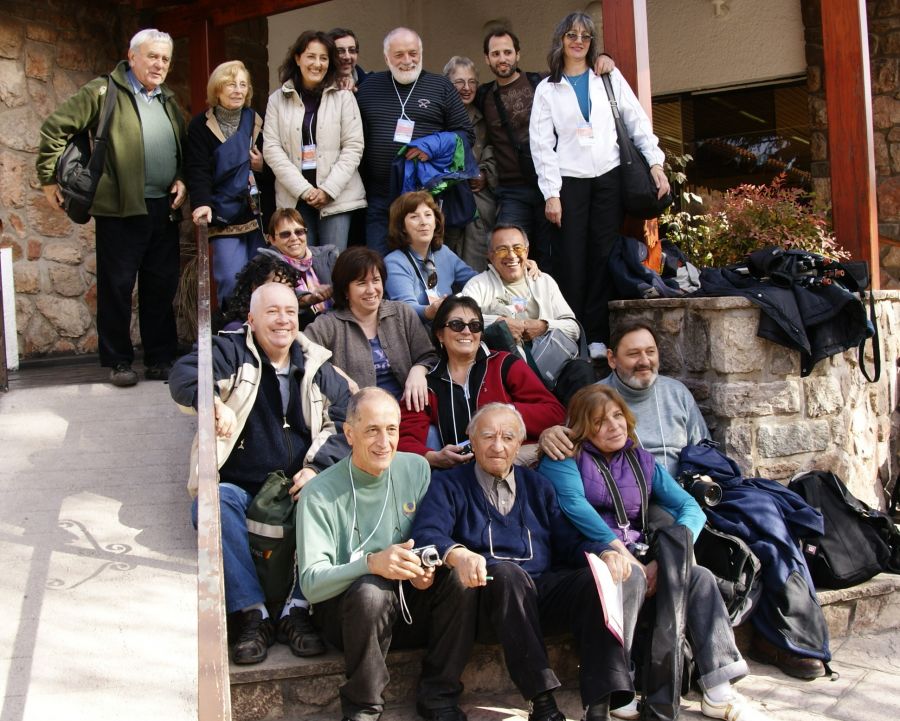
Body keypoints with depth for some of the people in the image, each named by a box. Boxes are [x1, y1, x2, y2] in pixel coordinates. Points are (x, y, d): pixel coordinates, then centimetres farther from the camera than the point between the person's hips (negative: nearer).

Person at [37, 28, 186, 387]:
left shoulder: (168, 100, 17)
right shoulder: (104, 92, -2)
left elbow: (185, 148, 25)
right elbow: (55, 127, -3)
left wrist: (181, 179, 7)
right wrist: (48, 178, -3)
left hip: (163, 209, 6)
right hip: (120, 209, -5)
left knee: (162, 286, 9)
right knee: (117, 286, 1)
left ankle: (161, 359, 18)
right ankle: (118, 362, 12)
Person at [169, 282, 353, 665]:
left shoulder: (317, 367, 14)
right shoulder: (231, 352, 6)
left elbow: (343, 421, 7)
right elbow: (184, 374, -13)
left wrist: (317, 467, -11)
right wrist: (214, 401, -37)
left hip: (300, 489, 2)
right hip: (238, 487, -1)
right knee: (217, 502, -34)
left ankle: (297, 609, -26)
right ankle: (251, 614, -31)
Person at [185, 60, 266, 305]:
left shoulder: (256, 122, 10)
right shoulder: (201, 126, -1)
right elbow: (197, 171, -10)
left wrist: (263, 166, -4)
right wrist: (202, 202, -26)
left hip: (259, 213, 3)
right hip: (224, 215, -3)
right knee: (231, 279, -11)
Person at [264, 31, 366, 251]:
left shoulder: (343, 97, 4)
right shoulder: (278, 99, 8)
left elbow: (353, 148, 0)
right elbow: (272, 149, 1)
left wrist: (328, 190, -9)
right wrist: (303, 189, -9)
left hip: (337, 196, -1)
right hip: (293, 197, 1)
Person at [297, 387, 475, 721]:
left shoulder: (416, 469, -1)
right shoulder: (319, 494, -13)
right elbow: (311, 583, -20)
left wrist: (425, 567, -18)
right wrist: (371, 563, -37)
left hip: (410, 605, 4)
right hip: (344, 609, -3)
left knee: (459, 580, -23)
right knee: (370, 591, -36)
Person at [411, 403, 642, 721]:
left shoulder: (537, 485, 23)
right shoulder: (447, 485, 11)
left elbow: (570, 540, 15)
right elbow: (427, 534, -8)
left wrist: (604, 553, -8)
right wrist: (457, 554, -31)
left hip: (548, 592, 4)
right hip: (492, 594, -4)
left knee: (627, 577, -21)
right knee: (505, 572, -38)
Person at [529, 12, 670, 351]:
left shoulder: (610, 77, 12)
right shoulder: (547, 89, 8)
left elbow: (637, 121, 11)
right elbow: (542, 144, 2)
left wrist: (655, 162, -1)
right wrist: (551, 194, -7)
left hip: (609, 177, 1)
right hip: (570, 181, -1)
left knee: (603, 256, 0)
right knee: (571, 259, -5)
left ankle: (597, 336, 4)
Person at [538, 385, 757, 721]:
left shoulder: (641, 460, 17)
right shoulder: (566, 458, 4)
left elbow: (690, 507, 7)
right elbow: (574, 504, -16)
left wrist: (664, 559, -12)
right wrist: (621, 553, -27)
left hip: (637, 558, 5)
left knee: (700, 577, -19)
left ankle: (718, 689, -21)